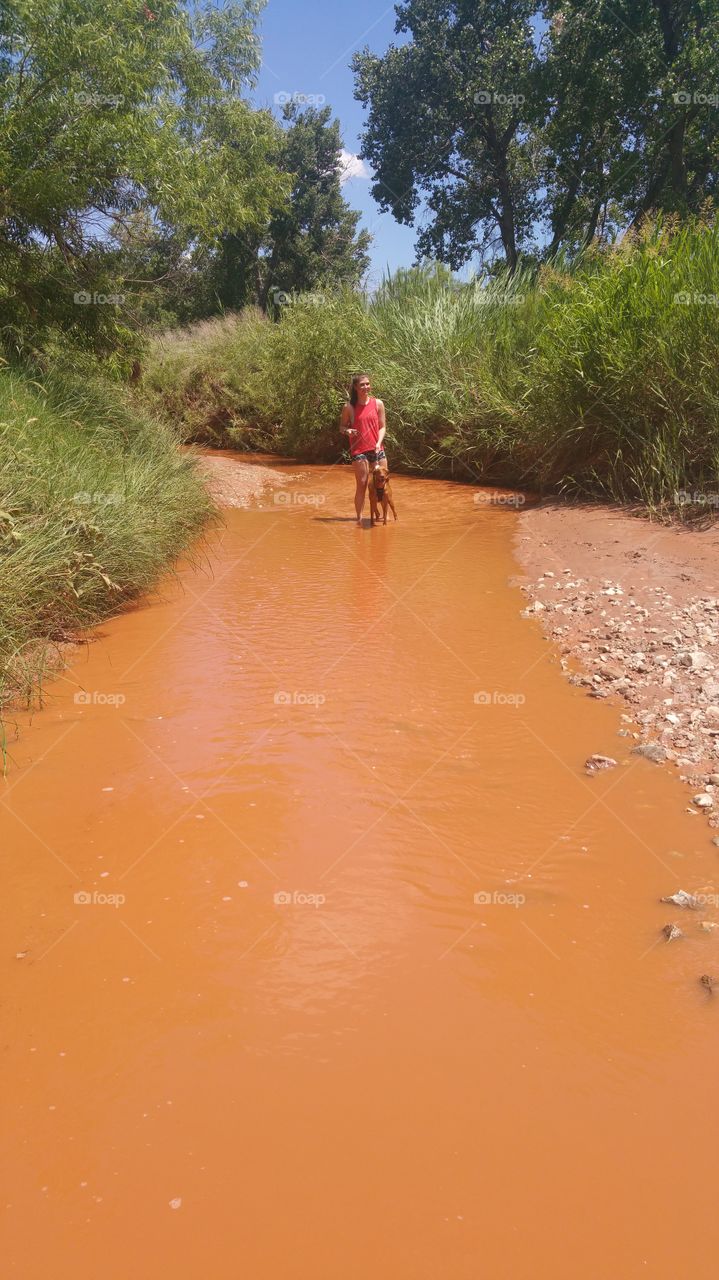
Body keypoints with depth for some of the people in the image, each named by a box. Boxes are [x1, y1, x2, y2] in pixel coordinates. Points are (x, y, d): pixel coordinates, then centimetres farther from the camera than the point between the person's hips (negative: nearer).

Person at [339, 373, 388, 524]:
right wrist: (347, 431, -15)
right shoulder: (349, 407, -1)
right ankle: (359, 518, 3)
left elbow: (383, 427, 5)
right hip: (359, 450, -2)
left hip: (377, 449, 2)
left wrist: (379, 442, -12)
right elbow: (342, 426, 8)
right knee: (362, 484, -5)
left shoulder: (378, 404, 4)